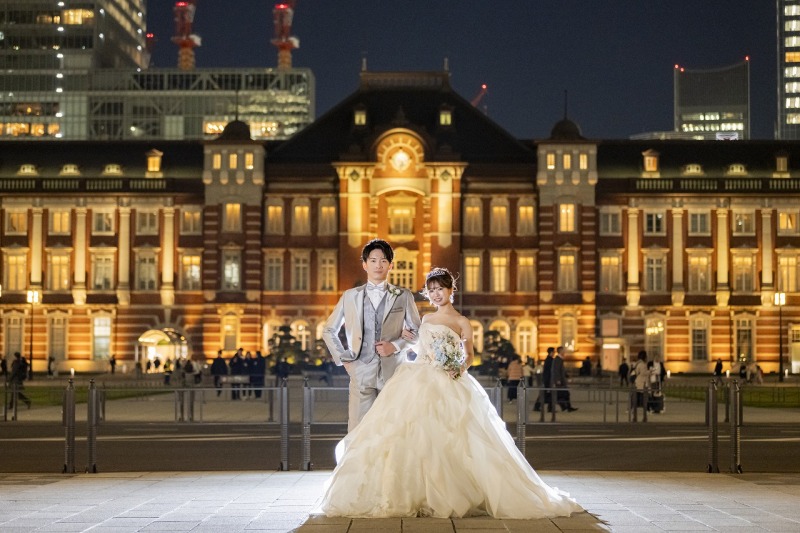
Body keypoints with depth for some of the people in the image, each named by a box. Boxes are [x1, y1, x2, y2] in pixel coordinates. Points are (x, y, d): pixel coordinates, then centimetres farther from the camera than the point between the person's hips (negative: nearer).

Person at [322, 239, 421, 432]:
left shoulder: (403, 297, 8)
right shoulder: (350, 297, 11)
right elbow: (329, 330, 19)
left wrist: (395, 345, -4)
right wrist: (342, 358, 8)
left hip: (394, 373, 0)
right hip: (361, 373, 0)